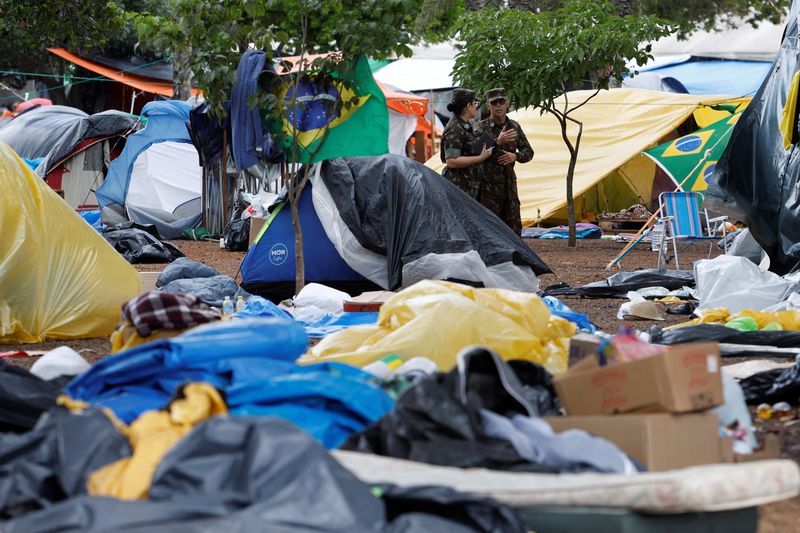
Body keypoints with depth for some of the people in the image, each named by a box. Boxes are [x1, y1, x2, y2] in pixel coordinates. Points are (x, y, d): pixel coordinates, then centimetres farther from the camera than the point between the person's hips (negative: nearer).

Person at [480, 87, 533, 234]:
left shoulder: (514, 127, 9)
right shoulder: (481, 127, -7)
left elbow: (528, 152, 14)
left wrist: (515, 156, -8)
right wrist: (497, 142, -31)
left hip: (510, 185, 5)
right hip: (489, 188, -5)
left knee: (514, 227, 8)